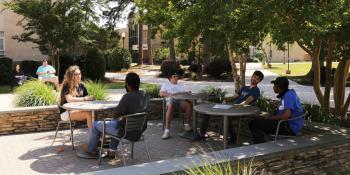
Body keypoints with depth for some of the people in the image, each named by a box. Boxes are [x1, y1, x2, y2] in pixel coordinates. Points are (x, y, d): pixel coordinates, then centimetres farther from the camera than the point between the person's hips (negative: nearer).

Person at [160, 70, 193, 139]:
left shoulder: (181, 85, 34)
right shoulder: (166, 84, 25)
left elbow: (188, 92, 19)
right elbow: (161, 93, 7)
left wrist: (180, 93, -4)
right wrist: (170, 94, -11)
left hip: (181, 100, 2)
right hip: (171, 99, -2)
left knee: (189, 104, -34)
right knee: (170, 106, -41)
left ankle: (186, 124, -23)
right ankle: (167, 130, -45)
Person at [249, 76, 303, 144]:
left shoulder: (288, 95, -18)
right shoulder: (289, 94, 14)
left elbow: (286, 115, -28)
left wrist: (271, 118, -13)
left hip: (289, 127, -11)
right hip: (288, 124, 11)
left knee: (254, 123, -14)